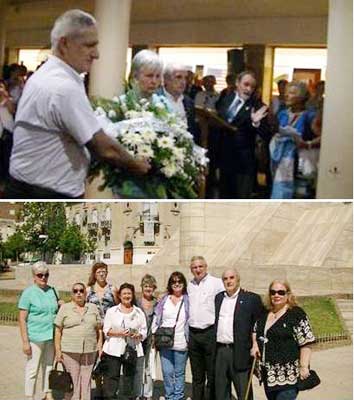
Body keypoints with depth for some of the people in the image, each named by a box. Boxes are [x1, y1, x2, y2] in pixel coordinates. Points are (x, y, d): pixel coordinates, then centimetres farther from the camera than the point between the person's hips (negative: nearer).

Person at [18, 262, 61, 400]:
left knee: (49, 367, 15)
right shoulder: (28, 293, -7)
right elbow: (22, 319, -10)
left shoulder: (52, 291, 10)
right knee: (32, 369, 0)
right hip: (35, 338, -5)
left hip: (51, 337, 6)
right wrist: (25, 341, -14)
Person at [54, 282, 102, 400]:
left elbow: (99, 328, 13)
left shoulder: (93, 308, 10)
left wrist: (99, 344, 3)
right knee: (72, 381, -2)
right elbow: (58, 331, 0)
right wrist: (58, 350, -5)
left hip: (89, 351, 2)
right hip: (69, 351, -2)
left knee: (86, 380, 7)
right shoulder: (65, 308, 2)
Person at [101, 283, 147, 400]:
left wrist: (138, 335, -11)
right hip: (113, 350, -1)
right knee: (111, 377, -4)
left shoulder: (139, 312, 13)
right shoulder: (111, 311, 9)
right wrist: (119, 332, -13)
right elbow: (106, 330, 3)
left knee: (131, 376, -1)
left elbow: (144, 330, 11)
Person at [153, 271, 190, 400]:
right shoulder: (164, 300, 8)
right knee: (167, 372, 0)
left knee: (179, 372, 6)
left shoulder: (188, 300, 2)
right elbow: (156, 319, 9)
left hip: (181, 343, -1)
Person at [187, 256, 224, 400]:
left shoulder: (217, 283, -4)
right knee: (197, 375, 13)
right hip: (193, 333, 5)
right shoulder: (189, 286, 13)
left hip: (210, 333, -5)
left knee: (212, 374, 0)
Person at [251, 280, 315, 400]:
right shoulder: (265, 314, 12)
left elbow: (305, 343, -12)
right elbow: (256, 330, 28)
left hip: (288, 376, -7)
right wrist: (255, 344, 9)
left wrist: (304, 367, -17)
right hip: (269, 374, 7)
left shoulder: (296, 314, -9)